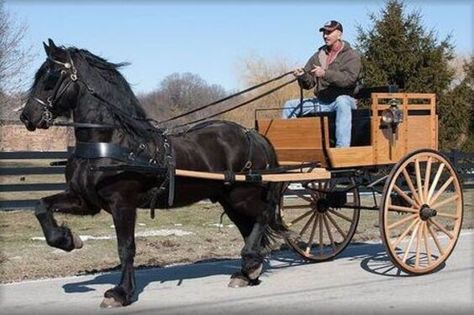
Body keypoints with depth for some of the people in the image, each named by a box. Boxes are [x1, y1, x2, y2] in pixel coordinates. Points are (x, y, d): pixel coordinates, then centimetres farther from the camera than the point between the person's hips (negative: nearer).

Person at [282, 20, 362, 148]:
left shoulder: (351, 55, -2)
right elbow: (309, 83, 8)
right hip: (321, 102, 6)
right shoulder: (318, 55, 13)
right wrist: (302, 76, -15)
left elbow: (349, 78, -22)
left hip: (344, 100, -6)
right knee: (289, 106, -5)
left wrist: (325, 73, -32)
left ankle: (342, 147, -46)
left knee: (341, 102, -40)